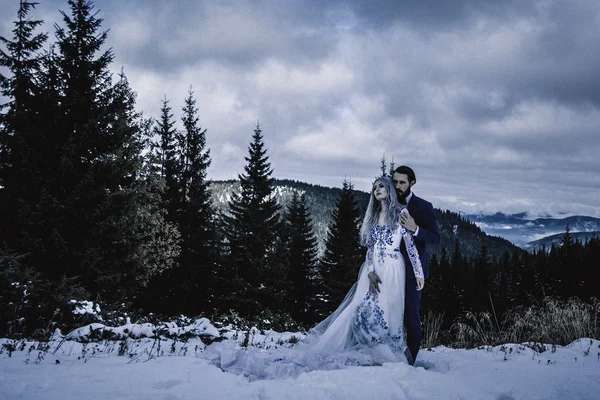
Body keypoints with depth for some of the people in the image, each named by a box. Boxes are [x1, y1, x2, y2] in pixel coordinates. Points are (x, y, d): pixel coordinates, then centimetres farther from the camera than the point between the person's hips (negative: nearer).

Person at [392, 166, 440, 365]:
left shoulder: (423, 207, -3)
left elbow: (435, 238, -8)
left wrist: (415, 229, -25)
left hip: (412, 270, -4)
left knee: (411, 317, -3)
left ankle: (409, 361, 4)